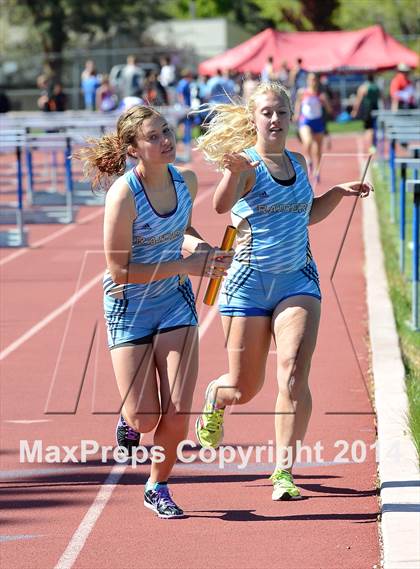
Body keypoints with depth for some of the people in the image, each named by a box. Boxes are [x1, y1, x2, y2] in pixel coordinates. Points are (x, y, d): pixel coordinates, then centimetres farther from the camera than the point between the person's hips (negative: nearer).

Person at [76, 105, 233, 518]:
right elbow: (119, 270, -21)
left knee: (177, 414, -5)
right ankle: (130, 416, 34)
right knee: (145, 419, -4)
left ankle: (158, 488, 19)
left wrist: (202, 248, -5)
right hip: (129, 306, -4)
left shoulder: (185, 180, -6)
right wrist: (184, 265, -23)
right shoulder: (123, 194, -23)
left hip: (174, 302, 4)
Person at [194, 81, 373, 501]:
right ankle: (214, 398, 44)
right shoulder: (246, 163, -10)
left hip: (298, 281, 4)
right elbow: (221, 205, -31)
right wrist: (234, 172, -51)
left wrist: (341, 192, 13)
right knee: (244, 389, 6)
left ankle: (284, 473, -13)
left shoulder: (298, 162, 11)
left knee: (294, 374, -17)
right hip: (249, 283, -4)